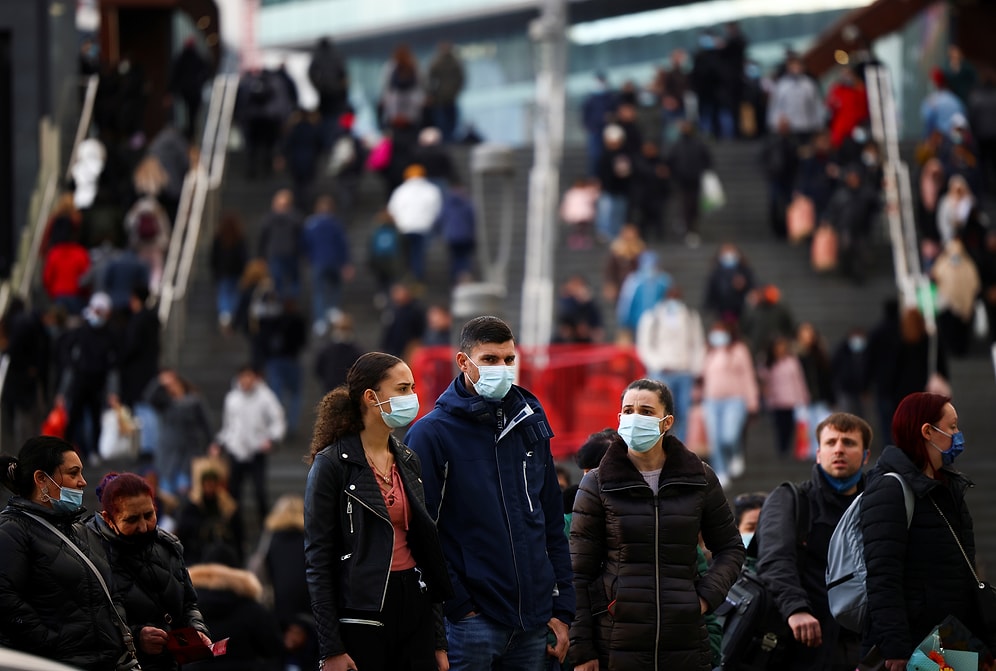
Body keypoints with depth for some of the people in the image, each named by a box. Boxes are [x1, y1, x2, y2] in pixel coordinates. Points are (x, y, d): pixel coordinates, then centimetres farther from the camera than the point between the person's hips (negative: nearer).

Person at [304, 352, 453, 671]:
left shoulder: (409, 461, 12)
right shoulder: (332, 464, -7)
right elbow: (318, 560, -10)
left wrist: (438, 640, 12)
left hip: (414, 608, 6)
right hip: (361, 614, -6)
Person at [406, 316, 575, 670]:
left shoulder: (530, 426, 13)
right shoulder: (430, 434, -5)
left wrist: (562, 609, 10)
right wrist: (458, 606, -14)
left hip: (534, 625, 5)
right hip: (471, 623, -5)